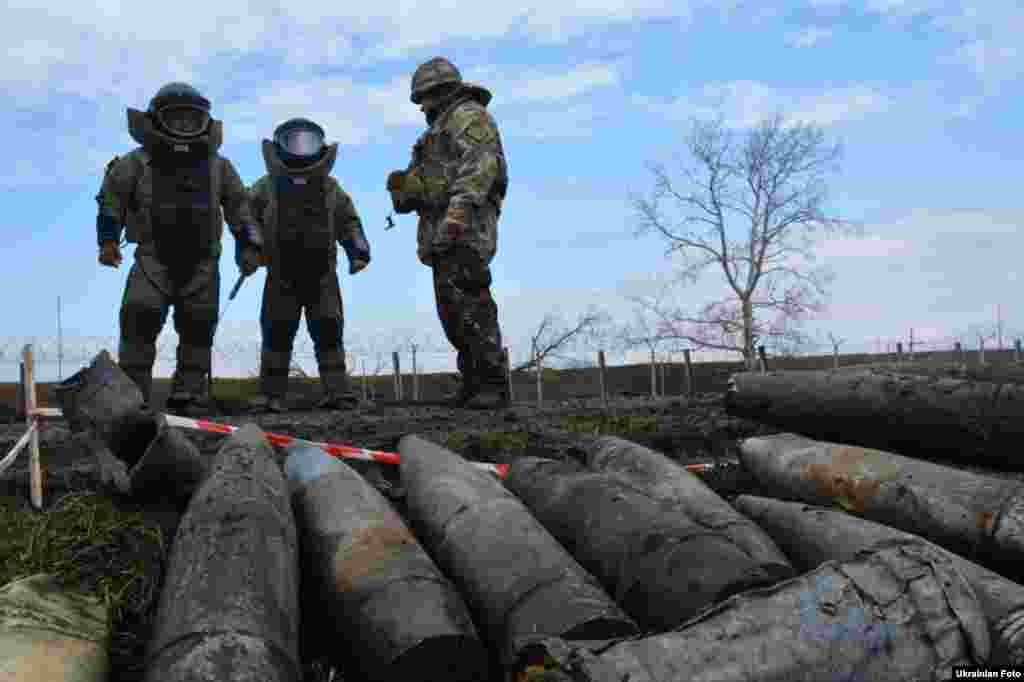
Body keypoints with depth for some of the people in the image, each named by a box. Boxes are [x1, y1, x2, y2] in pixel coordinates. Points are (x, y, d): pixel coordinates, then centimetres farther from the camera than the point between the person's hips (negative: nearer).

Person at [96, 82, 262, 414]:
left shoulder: (218, 167, 11)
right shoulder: (137, 163, 4)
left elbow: (239, 206, 15)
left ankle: (188, 394, 9)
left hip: (202, 260, 2)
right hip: (154, 256, -2)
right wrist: (108, 239, -1)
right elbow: (111, 199, 7)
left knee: (198, 324, 0)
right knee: (141, 314, -17)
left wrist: (249, 245, 8)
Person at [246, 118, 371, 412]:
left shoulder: (331, 189, 12)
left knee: (328, 333, -2)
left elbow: (349, 222, 17)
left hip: (322, 276, 1)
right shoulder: (266, 187, 6)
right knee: (277, 334, 0)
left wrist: (358, 250, 3)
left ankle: (337, 391, 0)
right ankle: (271, 393, 6)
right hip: (282, 277, -1)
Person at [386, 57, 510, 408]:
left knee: (469, 304, -17)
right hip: (445, 232, 10)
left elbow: (479, 167, -17)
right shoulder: (443, 127, 31)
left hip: (465, 226, -10)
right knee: (451, 309, 5)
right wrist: (405, 185, 8)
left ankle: (493, 386, -16)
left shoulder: (469, 115, 0)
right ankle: (473, 383, 7)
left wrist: (458, 211, -28)